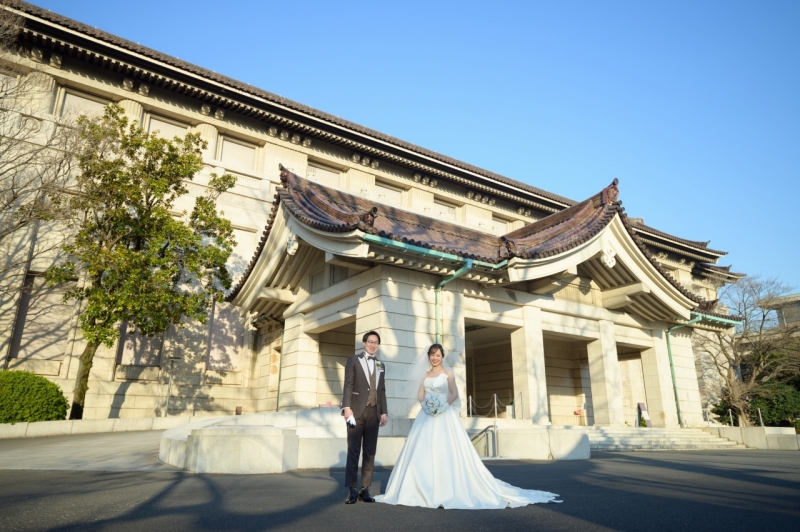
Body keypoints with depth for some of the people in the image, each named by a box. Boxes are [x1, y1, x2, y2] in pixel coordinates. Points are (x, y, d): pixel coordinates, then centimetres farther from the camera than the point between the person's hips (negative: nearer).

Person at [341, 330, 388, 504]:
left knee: (370, 452, 5)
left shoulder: (381, 365, 17)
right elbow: (348, 385, -4)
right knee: (353, 451, -2)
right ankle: (352, 490, 3)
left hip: (374, 412, 4)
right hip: (357, 411, -4)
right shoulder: (354, 360, 4)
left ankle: (365, 489, 11)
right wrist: (346, 407, -14)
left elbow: (382, 390, 15)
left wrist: (384, 412, 9)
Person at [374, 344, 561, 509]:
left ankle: (452, 491, 0)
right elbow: (420, 395, 8)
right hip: (427, 415, 4)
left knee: (447, 451, -7)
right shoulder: (424, 373, 13)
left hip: (444, 416, -4)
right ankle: (422, 490, 11)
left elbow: (454, 393, -4)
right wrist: (426, 404, -12)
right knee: (422, 452, 2)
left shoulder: (447, 372, 3)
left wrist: (444, 405, -18)